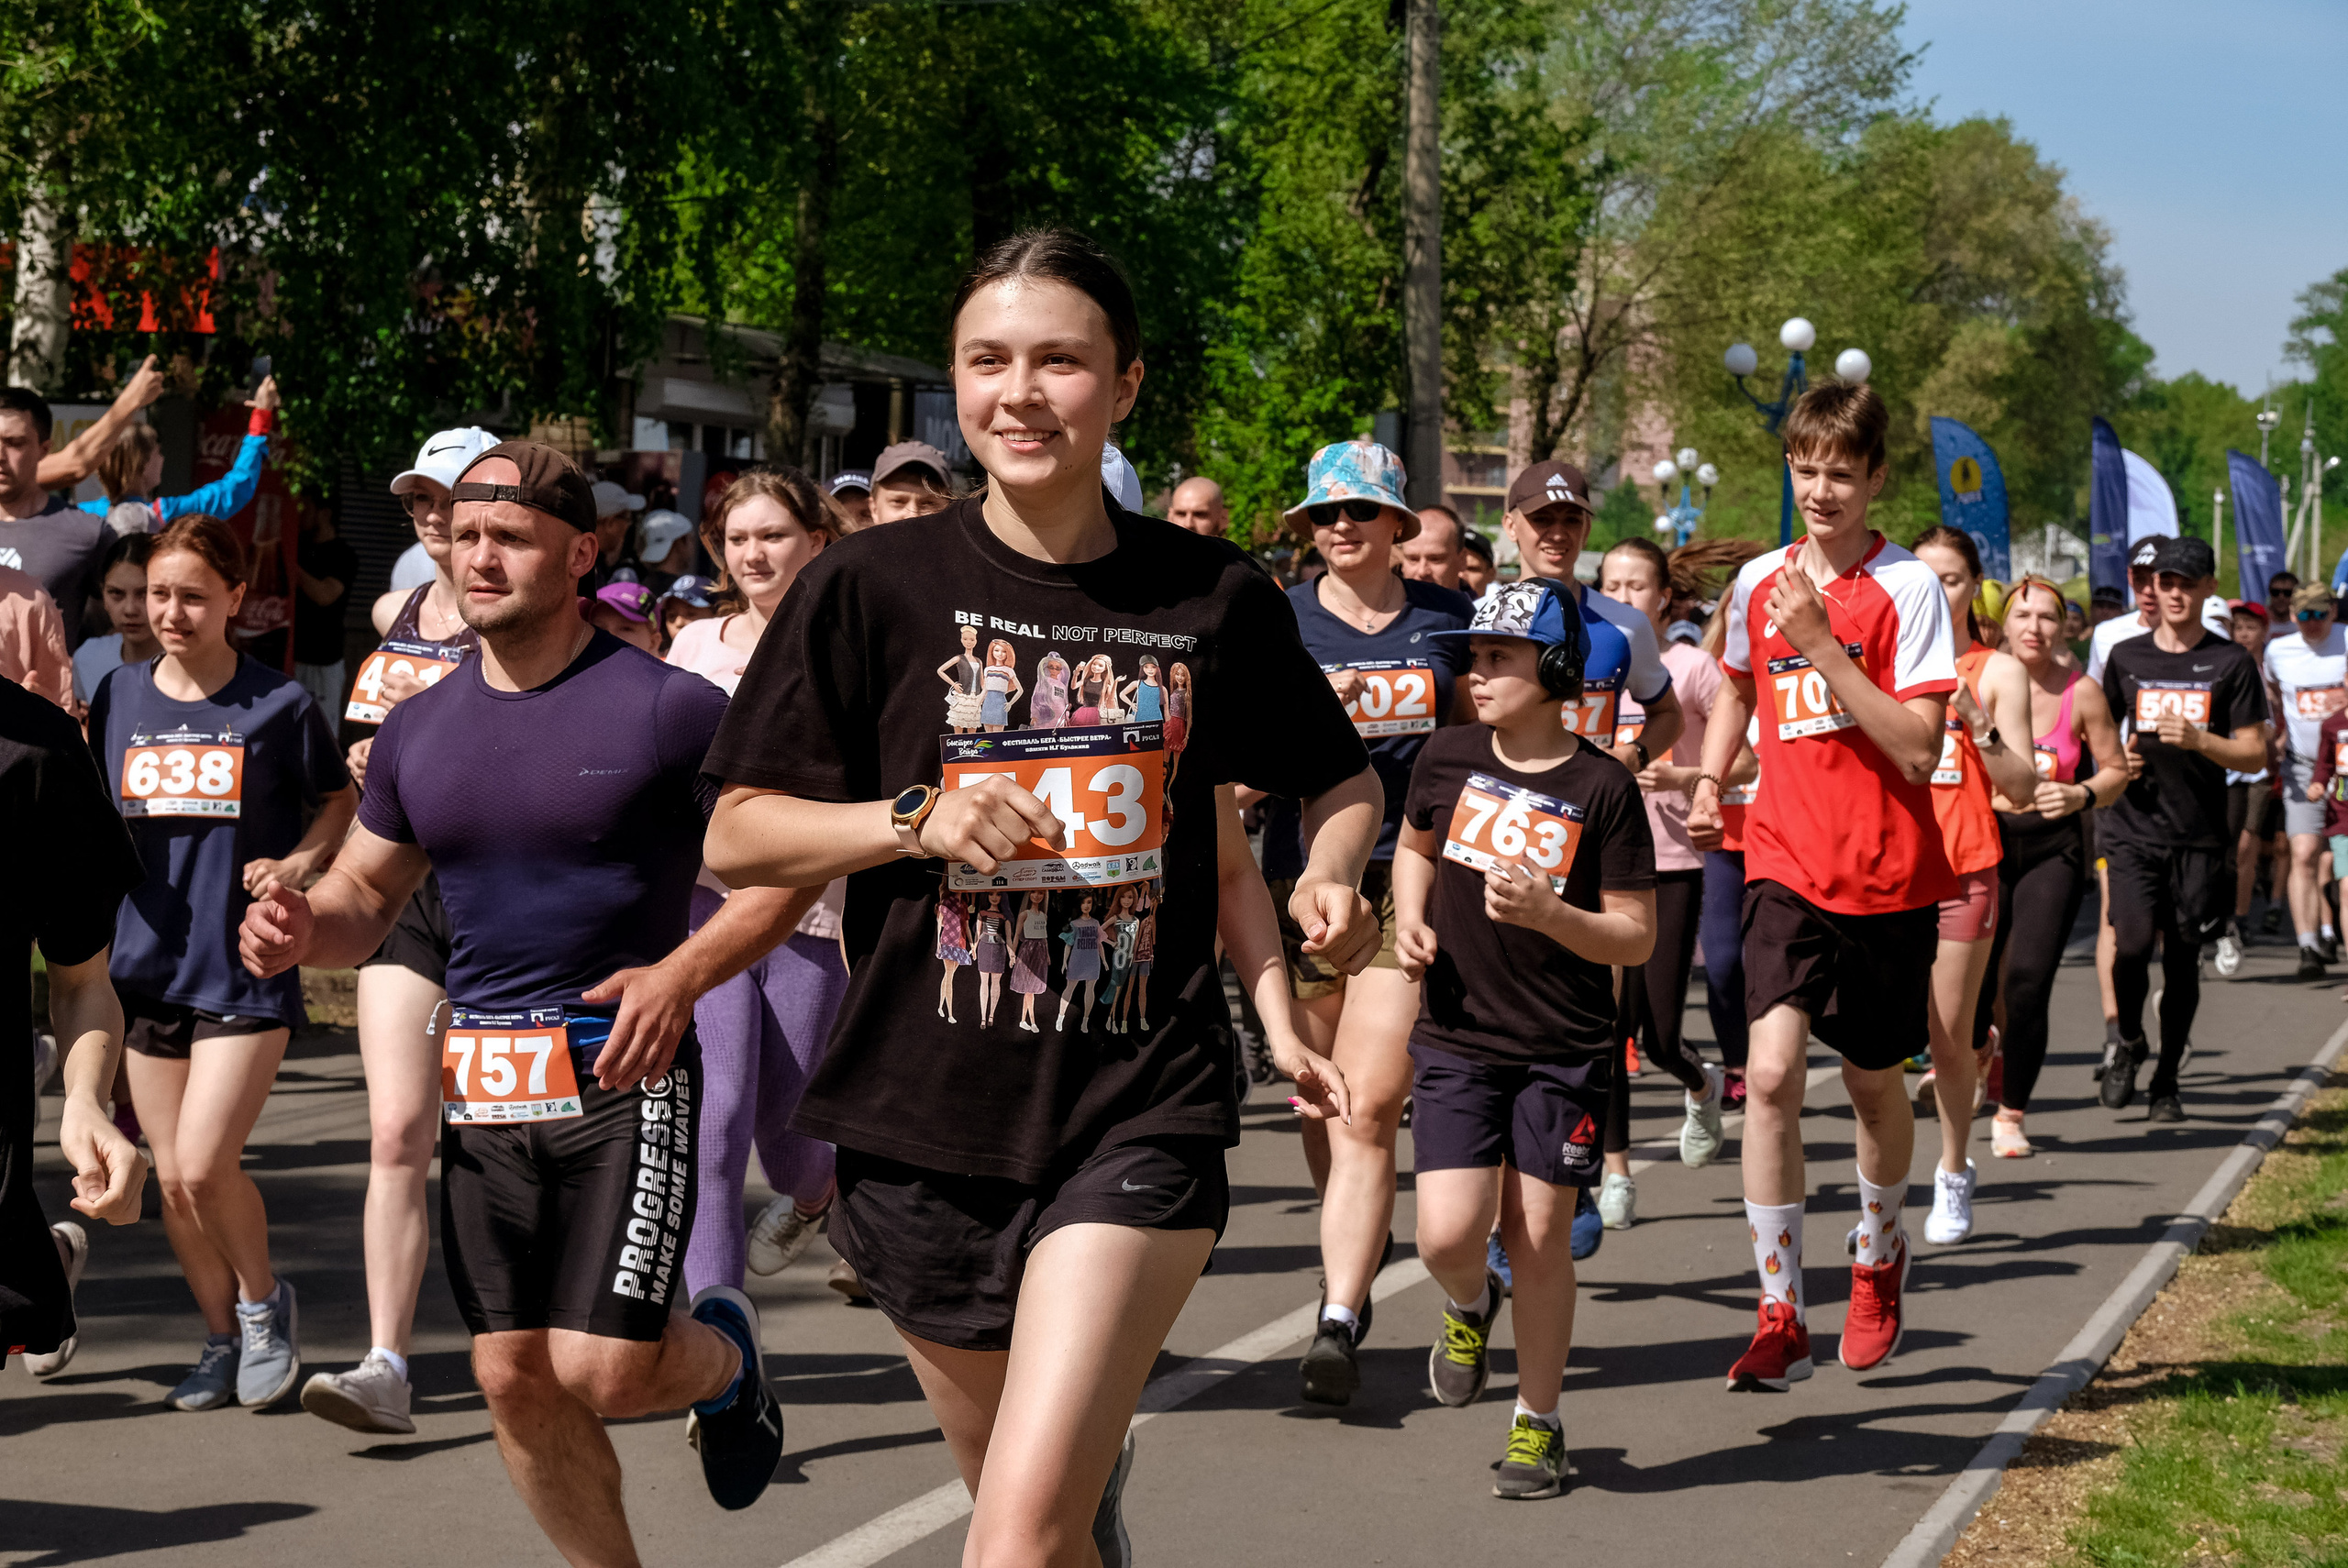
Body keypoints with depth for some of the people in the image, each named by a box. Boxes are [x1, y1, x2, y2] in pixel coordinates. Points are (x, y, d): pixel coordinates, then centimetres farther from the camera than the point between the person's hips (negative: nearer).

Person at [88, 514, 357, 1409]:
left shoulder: (278, 703, -4)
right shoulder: (119, 698, 5)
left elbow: (340, 803, 9)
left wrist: (296, 863, -7)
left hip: (247, 968, -4)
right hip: (147, 966, 4)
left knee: (205, 1166, -14)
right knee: (171, 1180, 7)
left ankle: (264, 1299, 13)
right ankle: (223, 1339, 24)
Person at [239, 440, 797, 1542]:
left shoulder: (666, 708, -7)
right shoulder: (420, 727, 9)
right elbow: (364, 895, 18)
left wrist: (684, 972, -19)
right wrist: (299, 930, -5)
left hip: (624, 1077, -5)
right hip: (482, 1084, 5)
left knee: (604, 1370, -11)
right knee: (514, 1378, 4)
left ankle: (724, 1356, 24)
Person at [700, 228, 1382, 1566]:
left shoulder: (1212, 595, 1)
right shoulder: (872, 589, -3)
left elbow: (1343, 780, 17)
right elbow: (737, 838, -1)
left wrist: (1331, 878, -5)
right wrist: (916, 819, -17)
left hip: (1141, 1109, -1)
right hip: (928, 1113, 2)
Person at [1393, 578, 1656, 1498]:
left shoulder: (1601, 789, -11)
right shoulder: (1448, 759, 0)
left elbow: (1637, 940, -8)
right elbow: (1414, 845, 21)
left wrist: (1547, 913, -24)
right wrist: (1410, 920, 3)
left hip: (1563, 1051, -2)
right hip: (1456, 1041, 2)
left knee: (1538, 1236, 2)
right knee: (1447, 1237, -8)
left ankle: (1538, 1424, 21)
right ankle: (1469, 1305, 29)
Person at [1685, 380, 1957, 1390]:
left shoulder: (1909, 589, -9)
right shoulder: (1758, 582, 5)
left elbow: (1920, 753, -17)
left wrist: (1822, 646, -22)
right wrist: (1710, 781, 11)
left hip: (1888, 875, -2)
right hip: (1786, 864, 2)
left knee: (1873, 1084, 13)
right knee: (1771, 1072, -15)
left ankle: (1878, 1256, 42)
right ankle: (1780, 1317, -10)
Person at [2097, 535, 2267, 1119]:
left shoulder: (2231, 662, 2)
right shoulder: (2125, 657, 8)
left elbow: (2254, 753, 1)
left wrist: (2198, 740, -16)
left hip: (2199, 836, 0)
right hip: (2133, 830, 0)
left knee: (2183, 961, 4)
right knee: (2132, 944, -17)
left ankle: (2166, 1080, 18)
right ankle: (2129, 1043, 9)